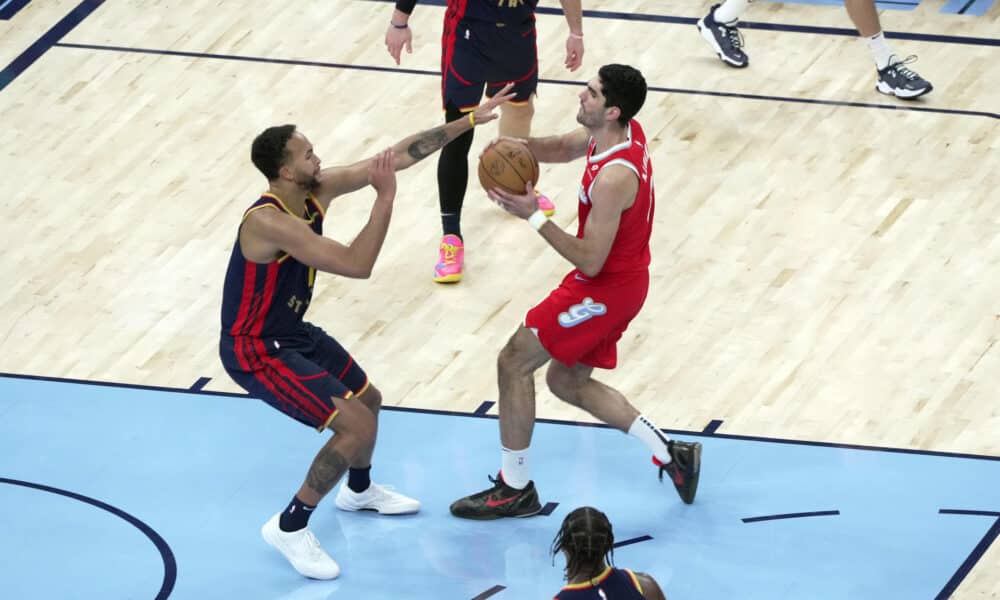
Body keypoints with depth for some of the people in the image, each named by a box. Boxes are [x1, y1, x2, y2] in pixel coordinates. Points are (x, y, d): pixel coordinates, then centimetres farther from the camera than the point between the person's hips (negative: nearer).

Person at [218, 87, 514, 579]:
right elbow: (356, 266, -37)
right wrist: (385, 198, -32)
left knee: (368, 399, 26)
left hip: (292, 331, 10)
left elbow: (398, 155, -3)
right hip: (256, 351, -10)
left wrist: (469, 121, -5)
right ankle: (289, 527, 0)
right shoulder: (270, 222, -34)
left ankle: (359, 490, 54)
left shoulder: (317, 189, -8)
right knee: (356, 425, -15)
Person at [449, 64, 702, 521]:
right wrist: (520, 146, -6)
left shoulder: (613, 179, -32)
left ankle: (514, 489, 9)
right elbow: (562, 148, 16)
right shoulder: (625, 131, -4)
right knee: (567, 381, 21)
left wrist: (534, 217, -27)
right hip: (624, 278, 10)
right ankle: (671, 453, 22)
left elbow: (590, 261, -28)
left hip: (605, 289, -10)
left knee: (513, 363, -1)